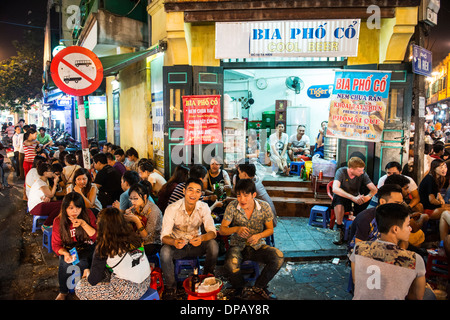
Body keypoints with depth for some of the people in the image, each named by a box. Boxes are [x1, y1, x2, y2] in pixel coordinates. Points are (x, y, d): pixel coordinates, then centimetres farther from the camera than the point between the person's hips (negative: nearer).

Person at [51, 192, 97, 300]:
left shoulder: (88, 214, -9)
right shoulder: (58, 221, -7)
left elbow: (96, 237, -10)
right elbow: (56, 244, -3)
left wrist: (84, 224, -26)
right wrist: (65, 253, -26)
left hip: (87, 248, 0)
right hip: (69, 249, 1)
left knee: (82, 263, -31)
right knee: (64, 264, -30)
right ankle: (63, 292, -3)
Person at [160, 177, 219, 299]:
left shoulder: (204, 208, -12)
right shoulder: (172, 209, -19)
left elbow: (212, 232, -16)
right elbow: (164, 236, -20)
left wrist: (201, 238, -40)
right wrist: (174, 242, -45)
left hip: (195, 245, 2)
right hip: (178, 245, -1)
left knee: (213, 244, -27)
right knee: (164, 251, -33)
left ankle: (208, 276, 1)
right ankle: (170, 286, -7)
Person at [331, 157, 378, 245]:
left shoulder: (362, 174, -10)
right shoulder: (341, 172, -20)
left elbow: (374, 189, -13)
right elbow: (335, 189, -35)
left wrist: (368, 196, -38)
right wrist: (353, 198, -46)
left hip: (356, 199, 3)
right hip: (342, 197, -3)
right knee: (339, 207, -38)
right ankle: (340, 230, -15)